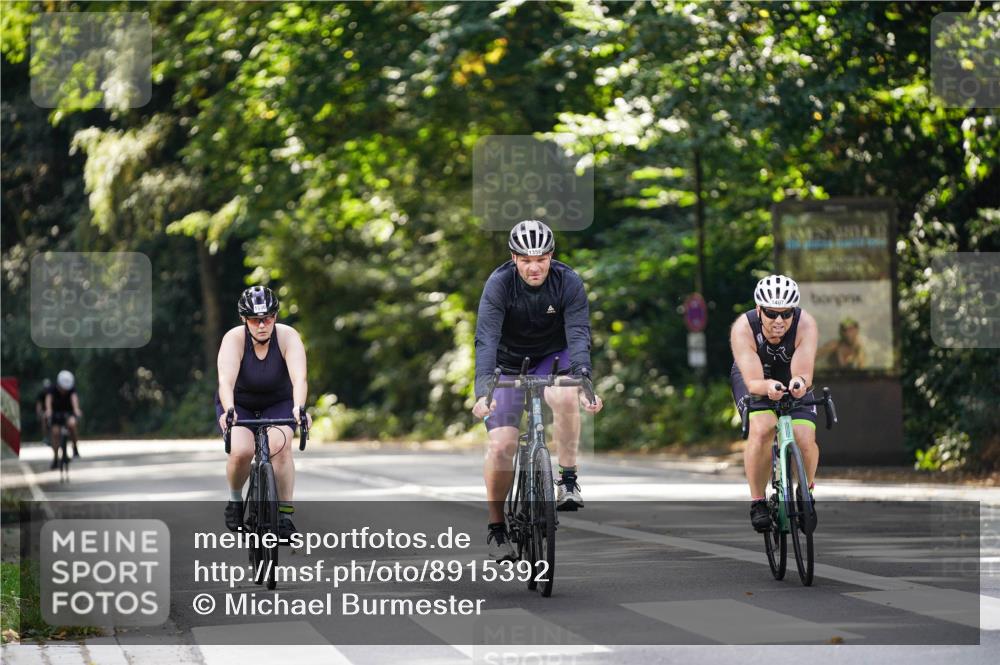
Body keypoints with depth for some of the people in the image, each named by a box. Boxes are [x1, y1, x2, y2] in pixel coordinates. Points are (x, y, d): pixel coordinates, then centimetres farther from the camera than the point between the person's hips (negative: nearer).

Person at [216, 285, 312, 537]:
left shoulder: (288, 337, -24)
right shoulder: (234, 339, -26)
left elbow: (299, 377, -38)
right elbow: (226, 380, -40)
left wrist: (299, 408, -57)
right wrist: (228, 411, -58)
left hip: (278, 404, 0)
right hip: (239, 404, 0)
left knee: (280, 446, -28)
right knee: (241, 451, -26)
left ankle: (285, 515, -18)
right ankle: (235, 500, 3)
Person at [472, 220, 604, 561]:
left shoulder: (568, 282, -21)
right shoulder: (499, 284, -24)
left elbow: (579, 336, -28)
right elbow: (486, 340, -32)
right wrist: (483, 391, -47)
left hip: (553, 358, 0)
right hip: (509, 364, 0)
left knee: (565, 397, -34)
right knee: (501, 445, -13)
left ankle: (568, 479, -18)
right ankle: (496, 526, 5)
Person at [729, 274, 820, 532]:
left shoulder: (805, 324, -31)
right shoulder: (743, 328, -33)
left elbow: (804, 373, -39)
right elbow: (753, 381, -40)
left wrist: (800, 382, -63)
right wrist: (768, 386, -63)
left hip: (791, 379, 1)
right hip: (754, 378, -1)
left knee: (805, 440, -18)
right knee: (761, 429, -30)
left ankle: (806, 492, 13)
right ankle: (757, 502, -13)